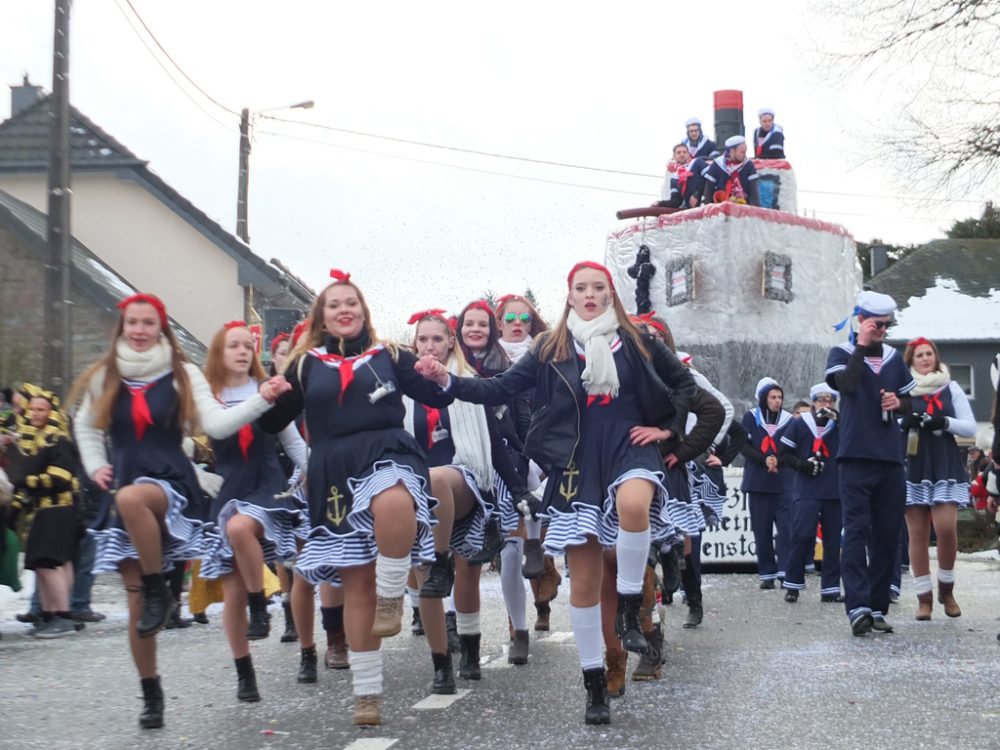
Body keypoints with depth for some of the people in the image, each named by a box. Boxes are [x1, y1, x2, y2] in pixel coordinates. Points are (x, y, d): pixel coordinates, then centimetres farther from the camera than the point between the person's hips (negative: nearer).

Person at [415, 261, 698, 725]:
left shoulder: (635, 341, 6)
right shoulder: (551, 350, 7)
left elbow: (684, 382, 16)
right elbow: (499, 390, 2)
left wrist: (668, 427, 4)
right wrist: (447, 381, -11)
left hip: (628, 446, -1)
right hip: (578, 461, 1)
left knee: (633, 504, -39)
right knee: (584, 579, 1)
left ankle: (630, 609, -18)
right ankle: (594, 680, 14)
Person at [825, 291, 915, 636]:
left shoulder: (894, 358, 15)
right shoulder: (842, 353, 1)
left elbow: (910, 402, 23)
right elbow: (847, 384, -19)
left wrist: (899, 403, 0)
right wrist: (862, 346, -12)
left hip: (891, 459, 5)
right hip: (856, 457, -5)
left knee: (887, 535, 5)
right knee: (856, 531, -11)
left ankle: (877, 608, 12)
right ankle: (857, 607, -17)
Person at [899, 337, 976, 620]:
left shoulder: (951, 388, 10)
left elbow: (970, 428, 7)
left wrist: (945, 422, -10)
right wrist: (904, 422, -14)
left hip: (945, 466, 0)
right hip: (912, 466, 0)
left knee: (946, 528, -13)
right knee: (917, 534, -1)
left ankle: (947, 589, 9)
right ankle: (924, 597, 6)